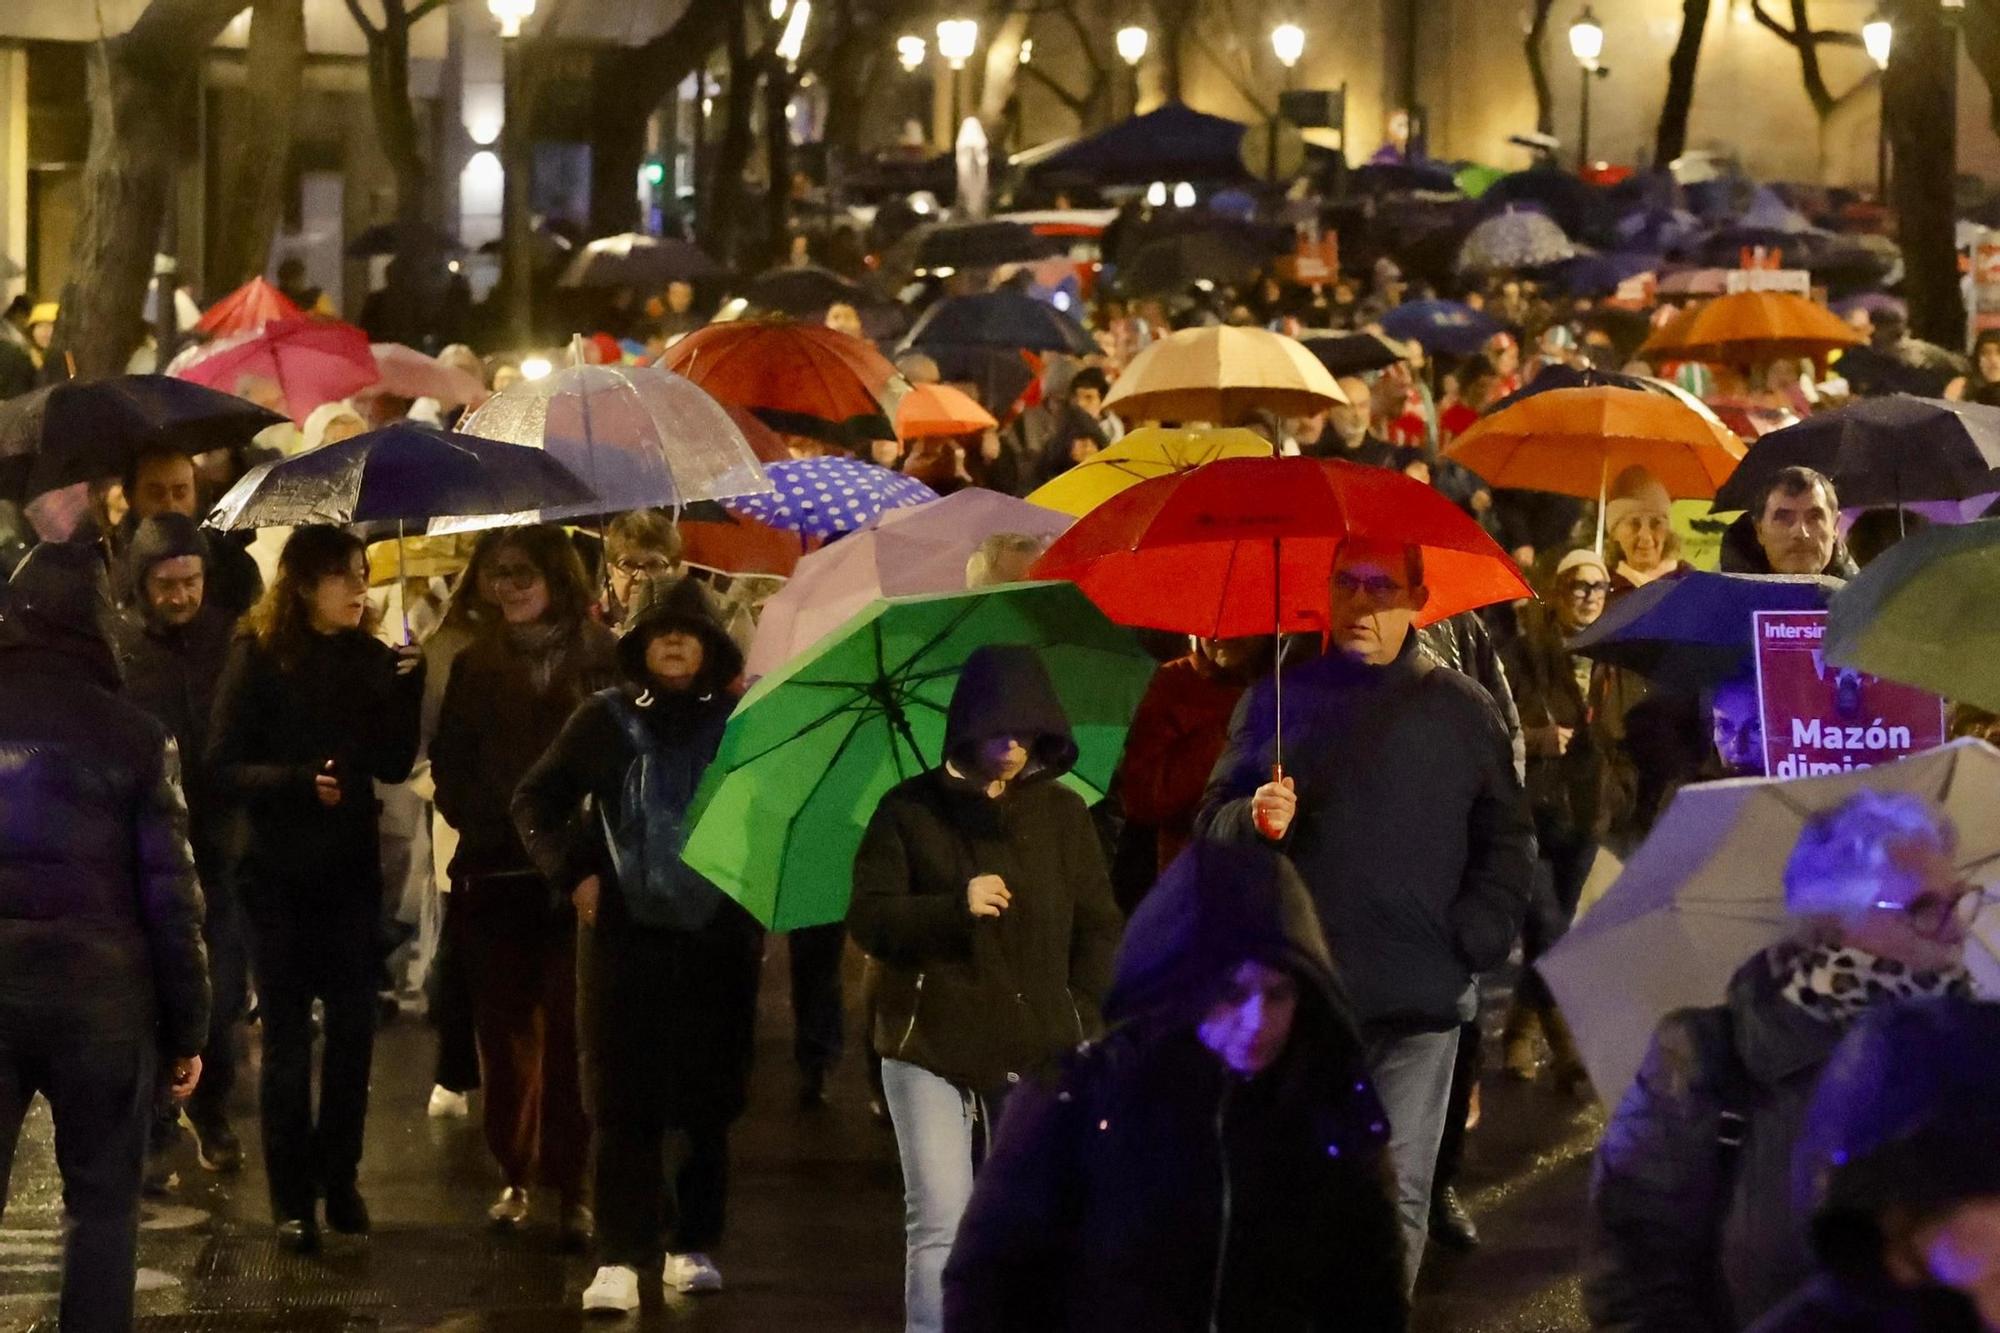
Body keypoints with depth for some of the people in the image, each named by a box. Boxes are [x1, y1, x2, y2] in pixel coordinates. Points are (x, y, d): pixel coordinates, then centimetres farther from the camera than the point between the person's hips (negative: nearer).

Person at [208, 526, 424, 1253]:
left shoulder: (372, 660, 3)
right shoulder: (258, 659, -7)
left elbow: (395, 764, -2)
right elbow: (225, 767, -11)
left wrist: (405, 686, -14)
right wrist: (301, 779, -26)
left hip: (351, 869, 3)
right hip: (277, 872, -3)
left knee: (352, 1029, 4)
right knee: (286, 1036, 1)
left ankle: (340, 1180, 16)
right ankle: (292, 1197, 5)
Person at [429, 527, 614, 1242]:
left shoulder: (601, 661, -1)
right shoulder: (476, 667, 10)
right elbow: (451, 764, 10)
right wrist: (476, 816, -6)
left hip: (576, 877, -3)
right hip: (494, 874, 3)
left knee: (569, 1030, -5)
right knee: (505, 1029, 7)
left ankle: (572, 1184, 1)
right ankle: (516, 1175, 17)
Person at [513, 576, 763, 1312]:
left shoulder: (739, 721, 3)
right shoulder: (606, 719, 3)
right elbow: (534, 800, 10)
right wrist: (570, 871, -2)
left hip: (719, 939, 1)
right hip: (624, 934, -1)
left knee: (708, 1100, 5)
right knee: (624, 1101, -4)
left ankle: (693, 1246, 16)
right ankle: (619, 1260, -5)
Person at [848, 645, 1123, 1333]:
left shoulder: (1064, 813, 8)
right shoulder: (910, 811, 1)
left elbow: (1099, 927, 12)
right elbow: (868, 920, -4)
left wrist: (1079, 1013, 0)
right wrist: (956, 908, -18)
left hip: (1039, 1049, 2)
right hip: (929, 1044, -2)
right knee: (939, 1221, -9)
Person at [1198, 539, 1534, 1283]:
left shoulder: (1463, 710, 10)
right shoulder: (1277, 702, 10)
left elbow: (1508, 838, 12)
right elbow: (1211, 824, 11)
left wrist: (1478, 936, -2)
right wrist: (1255, 821, -12)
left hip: (1420, 998, 0)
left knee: (1398, 1193, 0)